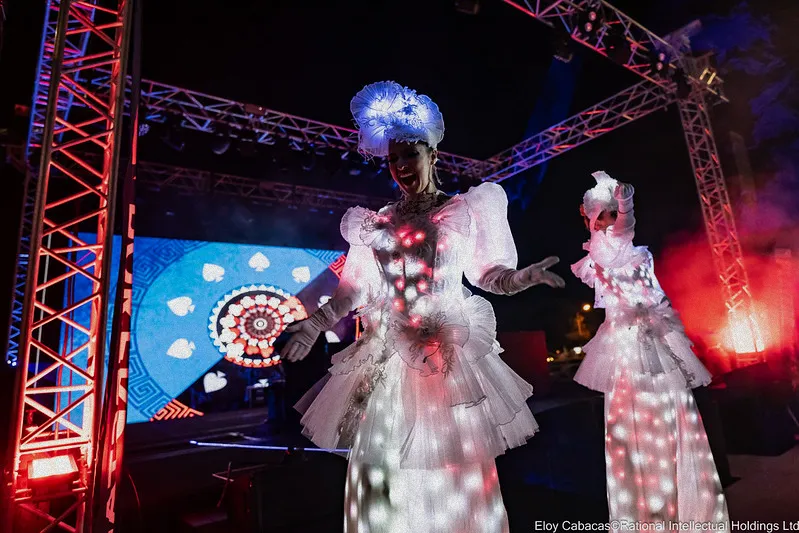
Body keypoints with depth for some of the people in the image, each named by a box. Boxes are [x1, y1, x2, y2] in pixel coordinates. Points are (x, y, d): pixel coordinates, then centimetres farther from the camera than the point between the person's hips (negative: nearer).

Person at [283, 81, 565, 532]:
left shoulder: (464, 210, 4)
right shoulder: (377, 224, 10)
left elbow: (486, 272, 2)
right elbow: (356, 287, 9)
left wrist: (517, 278, -17)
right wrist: (315, 324, 2)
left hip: (449, 351, -2)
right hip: (388, 355, 3)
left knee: (456, 464, 5)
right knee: (383, 467, 7)